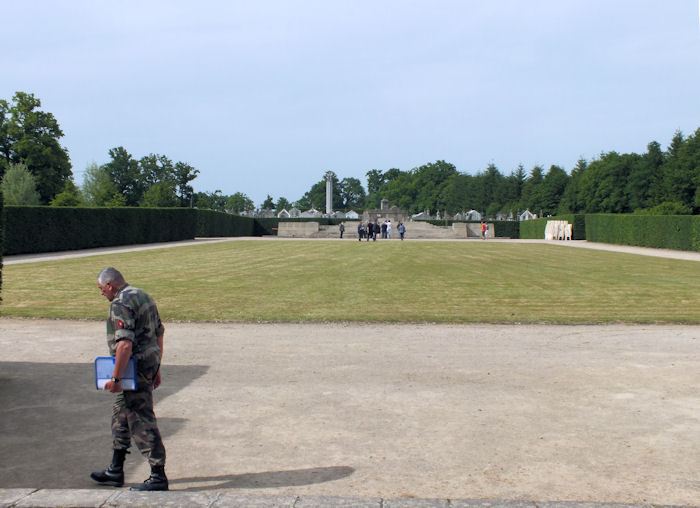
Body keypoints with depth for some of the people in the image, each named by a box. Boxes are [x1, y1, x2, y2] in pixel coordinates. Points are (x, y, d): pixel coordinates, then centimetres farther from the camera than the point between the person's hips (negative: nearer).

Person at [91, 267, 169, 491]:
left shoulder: (120, 304, -17)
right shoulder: (143, 296, 14)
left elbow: (125, 344, -26)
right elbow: (160, 333, 19)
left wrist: (115, 378, -21)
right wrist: (156, 369, 23)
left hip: (135, 369, -11)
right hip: (149, 363, 11)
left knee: (142, 422, -5)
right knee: (120, 415, 20)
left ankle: (158, 476, 0)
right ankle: (115, 471, 29)